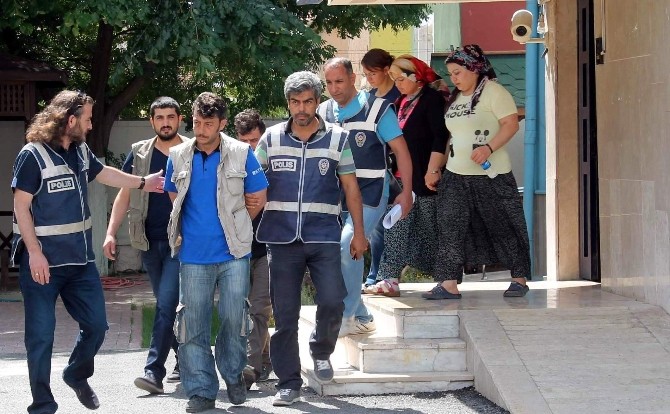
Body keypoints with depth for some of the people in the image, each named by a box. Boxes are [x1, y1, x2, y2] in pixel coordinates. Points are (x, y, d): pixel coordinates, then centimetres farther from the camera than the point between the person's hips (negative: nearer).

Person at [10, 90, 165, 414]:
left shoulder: (81, 152, 8)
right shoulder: (33, 155, -13)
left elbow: (104, 174, 28)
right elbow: (21, 206, -14)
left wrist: (143, 183, 36)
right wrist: (35, 253, -19)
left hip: (80, 259, 7)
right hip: (42, 261, -7)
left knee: (96, 325, 11)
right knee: (41, 335, -2)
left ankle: (77, 375, 36)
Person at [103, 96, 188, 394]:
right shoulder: (139, 153, 8)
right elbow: (124, 194, 10)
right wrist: (111, 233, 2)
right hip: (149, 242, 4)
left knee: (167, 305, -13)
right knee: (169, 306, 12)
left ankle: (154, 371, -15)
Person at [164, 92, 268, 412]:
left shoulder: (241, 154, -3)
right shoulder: (178, 156, 4)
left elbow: (258, 199, 5)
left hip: (233, 253, -2)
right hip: (193, 255, 2)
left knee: (234, 317, 1)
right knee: (193, 323, 0)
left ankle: (233, 374, 25)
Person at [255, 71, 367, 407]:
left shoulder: (337, 138, 5)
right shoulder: (271, 139, 6)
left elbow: (351, 187, 8)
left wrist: (359, 233, 5)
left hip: (323, 237, -1)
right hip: (281, 238, 1)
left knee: (332, 302, -13)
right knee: (284, 314, 2)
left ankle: (321, 350, 18)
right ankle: (288, 383, 10)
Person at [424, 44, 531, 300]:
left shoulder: (493, 91, -7)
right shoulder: (455, 98, 16)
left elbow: (511, 124, -15)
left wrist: (488, 148, -27)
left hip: (491, 175, -7)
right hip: (456, 175, 7)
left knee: (503, 226, 2)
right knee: (450, 227, -4)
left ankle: (520, 279, 15)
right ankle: (448, 284, -7)